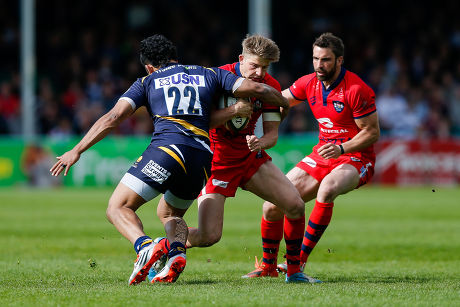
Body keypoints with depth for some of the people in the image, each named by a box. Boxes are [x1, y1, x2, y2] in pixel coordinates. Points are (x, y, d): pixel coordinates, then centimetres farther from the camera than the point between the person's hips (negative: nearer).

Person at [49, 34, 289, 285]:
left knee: (118, 208, 4)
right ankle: (177, 253, -5)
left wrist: (77, 151, 7)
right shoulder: (208, 74, 24)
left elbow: (113, 117, 7)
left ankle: (145, 246, -28)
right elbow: (255, 89, 16)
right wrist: (285, 103, 35)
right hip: (202, 160, 4)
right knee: (168, 214, 28)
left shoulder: (147, 82, 17)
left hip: (167, 149, -4)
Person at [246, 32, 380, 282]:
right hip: (322, 154, 6)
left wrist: (342, 148, -27)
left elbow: (372, 132, -14)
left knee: (326, 190, -39)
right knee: (272, 206, -2)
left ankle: (299, 261, -28)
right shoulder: (308, 84, 0)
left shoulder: (356, 90, -18)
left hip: (356, 157, -6)